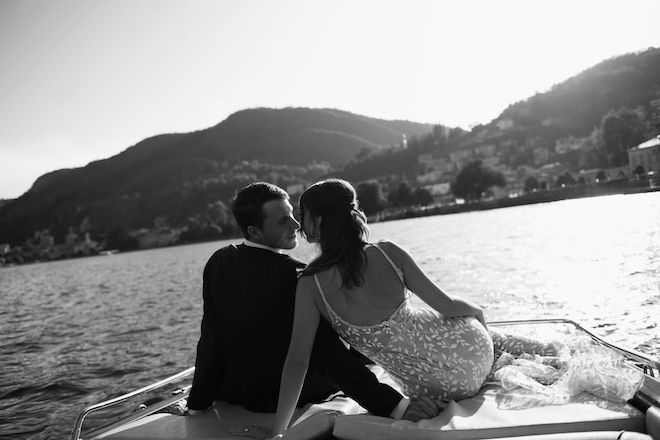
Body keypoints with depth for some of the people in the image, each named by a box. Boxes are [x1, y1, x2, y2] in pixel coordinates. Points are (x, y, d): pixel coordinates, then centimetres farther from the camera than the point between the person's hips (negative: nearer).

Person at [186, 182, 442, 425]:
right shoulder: (294, 276, -28)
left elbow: (211, 340, -6)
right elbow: (329, 355, -32)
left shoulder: (217, 263, -11)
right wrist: (395, 406, -35)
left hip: (234, 395, 5)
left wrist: (197, 402, 5)